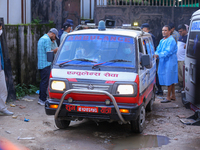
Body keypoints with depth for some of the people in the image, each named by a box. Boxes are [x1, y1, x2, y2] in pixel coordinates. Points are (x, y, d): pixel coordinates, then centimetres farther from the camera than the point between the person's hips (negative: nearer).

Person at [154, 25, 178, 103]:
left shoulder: (171, 40, -13)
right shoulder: (162, 41, 16)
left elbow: (168, 52, -22)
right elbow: (158, 49, 12)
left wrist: (159, 55, -30)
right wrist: (155, 54, -10)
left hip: (170, 63, -9)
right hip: (163, 62, 9)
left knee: (169, 80, -5)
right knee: (171, 80, 14)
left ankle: (168, 97, 0)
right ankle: (173, 96, 22)